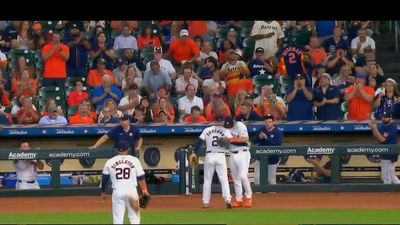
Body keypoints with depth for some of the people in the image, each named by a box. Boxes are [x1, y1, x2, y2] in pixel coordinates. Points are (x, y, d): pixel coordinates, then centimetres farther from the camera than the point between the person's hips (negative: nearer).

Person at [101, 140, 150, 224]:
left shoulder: (110, 162, 3)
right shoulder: (134, 160, 1)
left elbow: (105, 179, 9)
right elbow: (141, 177, 2)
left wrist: (103, 192, 22)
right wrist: (144, 190, 10)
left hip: (117, 191, 1)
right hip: (131, 190, -1)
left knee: (118, 218, 3)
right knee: (135, 217, 6)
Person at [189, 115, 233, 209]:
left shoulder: (207, 130, 6)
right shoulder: (225, 131, 0)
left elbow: (199, 141, -1)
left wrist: (194, 153, -3)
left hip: (209, 156, 1)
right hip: (221, 156, -1)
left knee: (207, 180, 10)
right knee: (224, 179, 0)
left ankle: (205, 202, 7)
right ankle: (227, 199, -15)